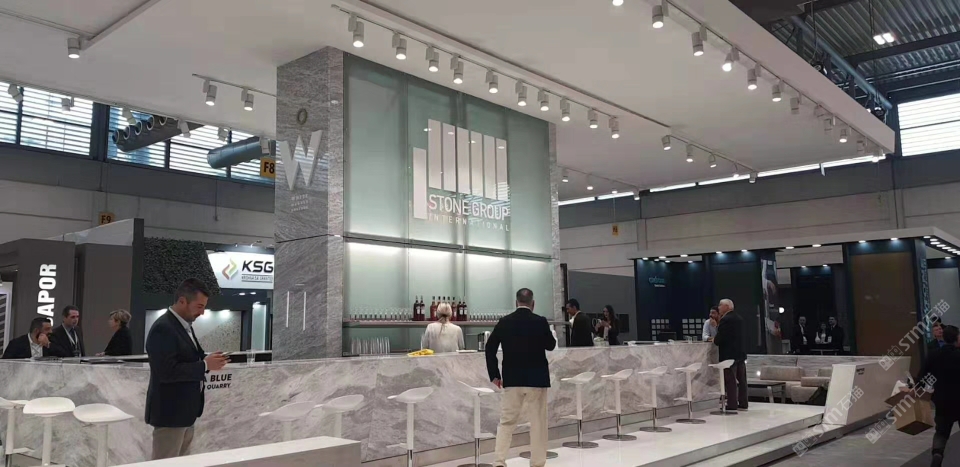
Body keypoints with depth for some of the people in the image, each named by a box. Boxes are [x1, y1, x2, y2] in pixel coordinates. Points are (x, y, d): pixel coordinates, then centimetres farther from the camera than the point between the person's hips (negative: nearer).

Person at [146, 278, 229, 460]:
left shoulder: (185, 325, 11)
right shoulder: (163, 329, -20)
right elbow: (167, 372, -26)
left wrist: (208, 361, -2)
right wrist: (205, 365, -22)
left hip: (184, 410, 10)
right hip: (170, 412, -10)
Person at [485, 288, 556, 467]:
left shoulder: (504, 322, -1)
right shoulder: (540, 322, -8)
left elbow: (490, 348, 0)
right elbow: (551, 345, 5)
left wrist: (494, 375, 6)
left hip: (512, 379, 2)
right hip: (536, 379, -2)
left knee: (506, 421, 8)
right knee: (538, 422, 8)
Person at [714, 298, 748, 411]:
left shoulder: (725, 320, -15)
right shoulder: (739, 319, 14)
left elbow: (720, 338, -20)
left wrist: (715, 340, 1)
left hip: (729, 355, -9)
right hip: (740, 354, 9)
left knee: (730, 381, -5)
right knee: (741, 380, 10)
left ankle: (732, 405, -3)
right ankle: (743, 404, 14)